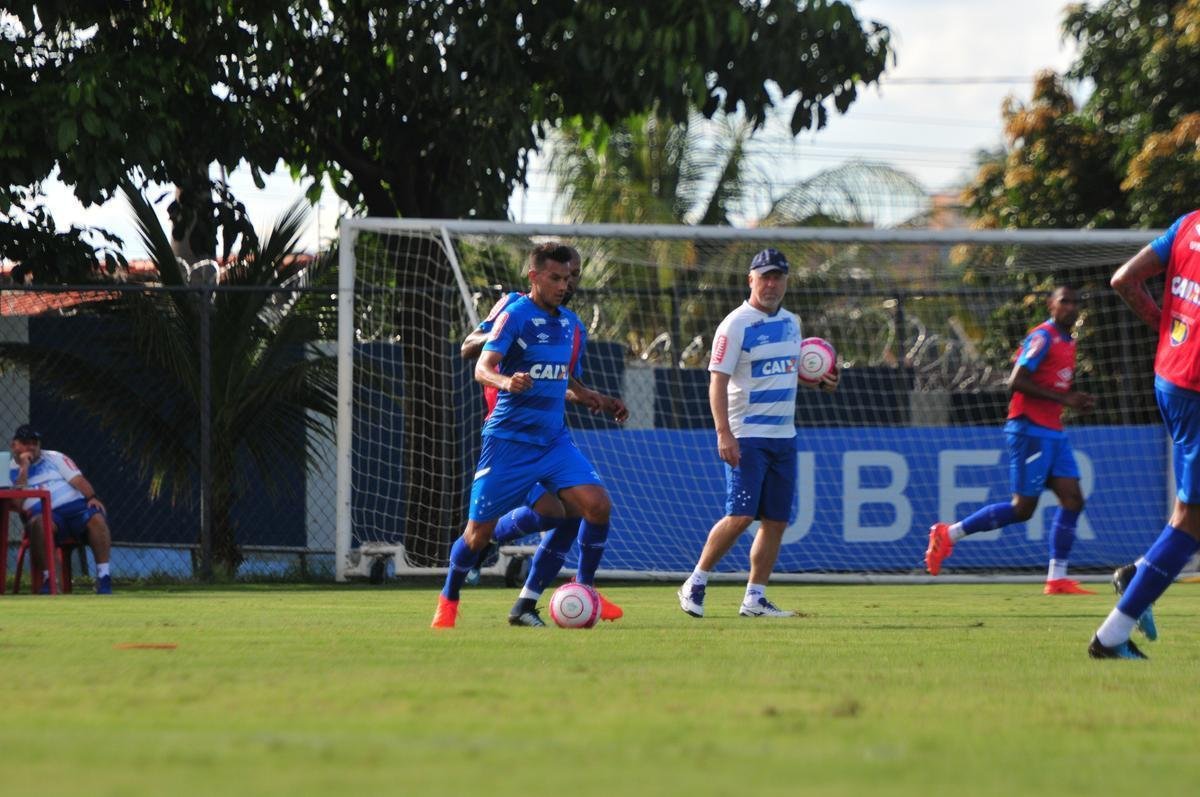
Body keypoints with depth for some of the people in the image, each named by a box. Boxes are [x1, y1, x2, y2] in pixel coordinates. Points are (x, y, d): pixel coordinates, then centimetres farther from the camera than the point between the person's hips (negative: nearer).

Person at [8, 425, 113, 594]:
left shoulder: (54, 458, 19)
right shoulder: (13, 470, 16)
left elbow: (77, 479, 8)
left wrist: (92, 497, -10)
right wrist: (24, 469, -4)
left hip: (74, 504, 2)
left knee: (96, 518, -30)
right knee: (39, 523, -39)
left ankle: (103, 577, -30)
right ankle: (47, 579, -35)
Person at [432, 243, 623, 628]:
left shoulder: (569, 322, 11)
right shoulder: (515, 315, -10)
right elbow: (482, 368, -23)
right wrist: (505, 381, -42)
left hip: (554, 441, 5)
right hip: (510, 440, -5)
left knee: (597, 505, -14)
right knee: (479, 531, 1)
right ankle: (448, 600, 25)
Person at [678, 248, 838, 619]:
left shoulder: (790, 322, 14)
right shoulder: (736, 324, -9)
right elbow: (718, 381, -14)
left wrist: (820, 380, 6)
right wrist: (724, 433, -23)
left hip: (783, 435, 7)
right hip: (746, 437, -7)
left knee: (777, 520, 3)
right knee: (741, 516, -14)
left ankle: (755, 598, 9)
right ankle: (695, 584, -2)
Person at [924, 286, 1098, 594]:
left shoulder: (1067, 342, 17)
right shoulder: (1043, 337, -12)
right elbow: (1017, 382, -19)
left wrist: (1078, 401, 6)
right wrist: (1064, 398, -20)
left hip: (1053, 432, 9)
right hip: (1030, 429, -9)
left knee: (1072, 499, -1)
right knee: (1023, 508, -8)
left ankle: (1057, 578, 1)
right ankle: (949, 534, 4)